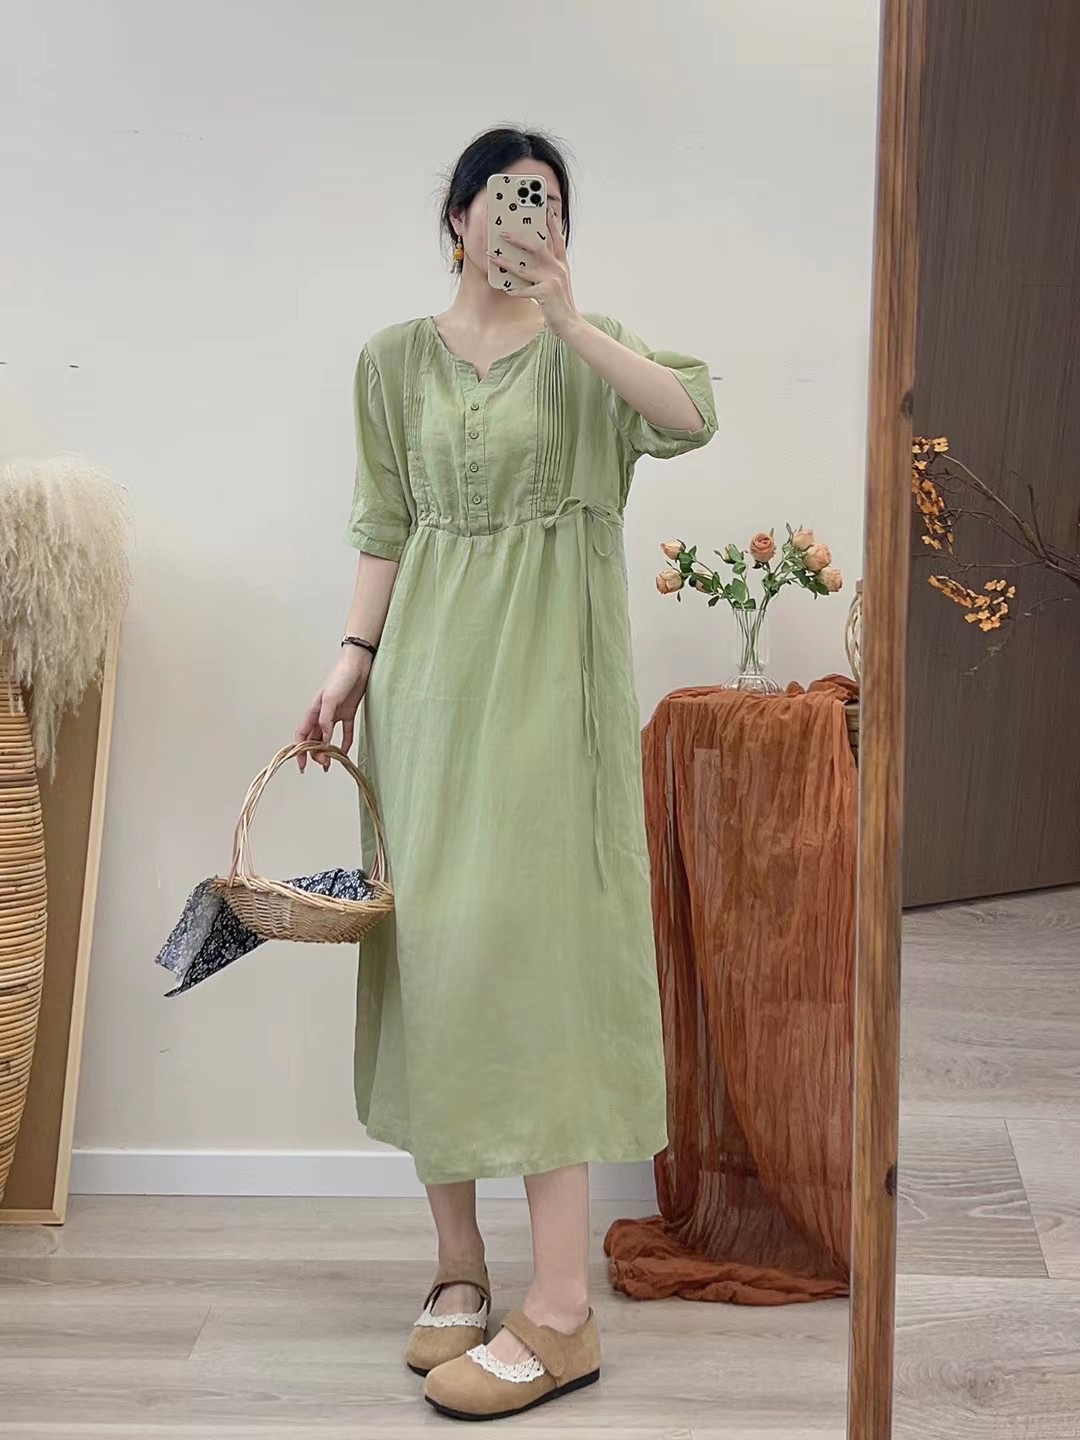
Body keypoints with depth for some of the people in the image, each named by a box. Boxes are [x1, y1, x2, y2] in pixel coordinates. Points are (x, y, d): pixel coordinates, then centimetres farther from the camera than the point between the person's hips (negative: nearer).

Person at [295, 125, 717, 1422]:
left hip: (546, 674, -3)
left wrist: (568, 318, -20)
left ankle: (559, 1313, -7)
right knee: (429, 947, 3)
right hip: (427, 674, 3)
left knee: (528, 940, -10)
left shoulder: (585, 350, 5)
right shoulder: (395, 359, 12)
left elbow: (692, 417, -15)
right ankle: (459, 1268, 15)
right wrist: (354, 660, 1)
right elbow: (385, 531, 11)